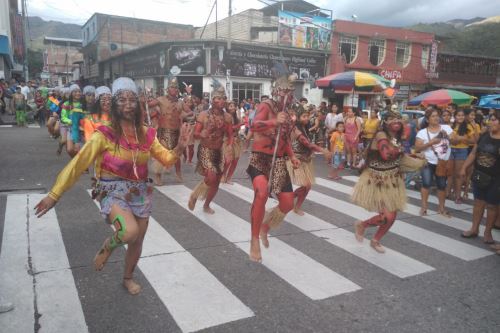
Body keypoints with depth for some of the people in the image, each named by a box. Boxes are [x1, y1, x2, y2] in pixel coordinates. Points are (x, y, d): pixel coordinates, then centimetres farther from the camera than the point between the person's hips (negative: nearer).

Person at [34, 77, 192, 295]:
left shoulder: (146, 134, 0)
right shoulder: (105, 134, -14)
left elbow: (166, 159, 7)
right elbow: (79, 163, -13)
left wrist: (180, 147, -14)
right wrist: (54, 194, -14)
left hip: (140, 192, 5)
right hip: (114, 192, -5)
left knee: (137, 240, 15)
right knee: (130, 232, -31)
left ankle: (128, 278, 44)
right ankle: (108, 246, 7)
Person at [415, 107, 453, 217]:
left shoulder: (446, 128, 2)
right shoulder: (422, 132, -5)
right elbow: (417, 148, -11)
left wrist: (447, 136, -16)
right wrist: (430, 142, -22)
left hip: (443, 162, 3)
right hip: (428, 162, -2)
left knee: (442, 185, 8)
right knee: (426, 184, -11)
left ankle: (441, 207, 23)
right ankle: (424, 206, 6)